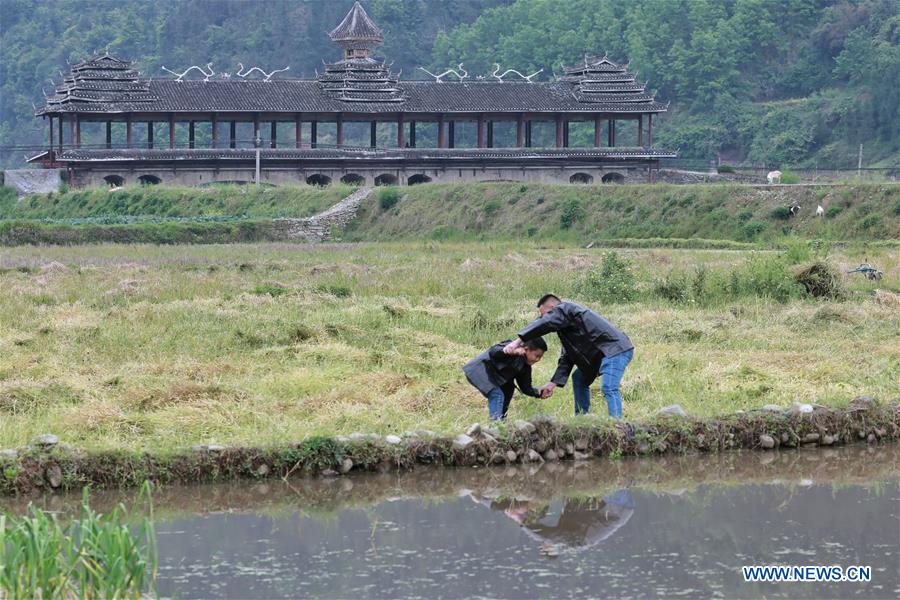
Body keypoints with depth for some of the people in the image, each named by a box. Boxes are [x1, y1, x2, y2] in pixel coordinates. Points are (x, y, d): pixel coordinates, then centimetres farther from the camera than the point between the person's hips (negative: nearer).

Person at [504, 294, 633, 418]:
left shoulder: (565, 309, -7)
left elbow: (544, 324, -23)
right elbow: (566, 359, 19)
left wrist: (518, 341, -26)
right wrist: (553, 383, 11)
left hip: (616, 350, -11)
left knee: (609, 388, -25)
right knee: (579, 378, 24)